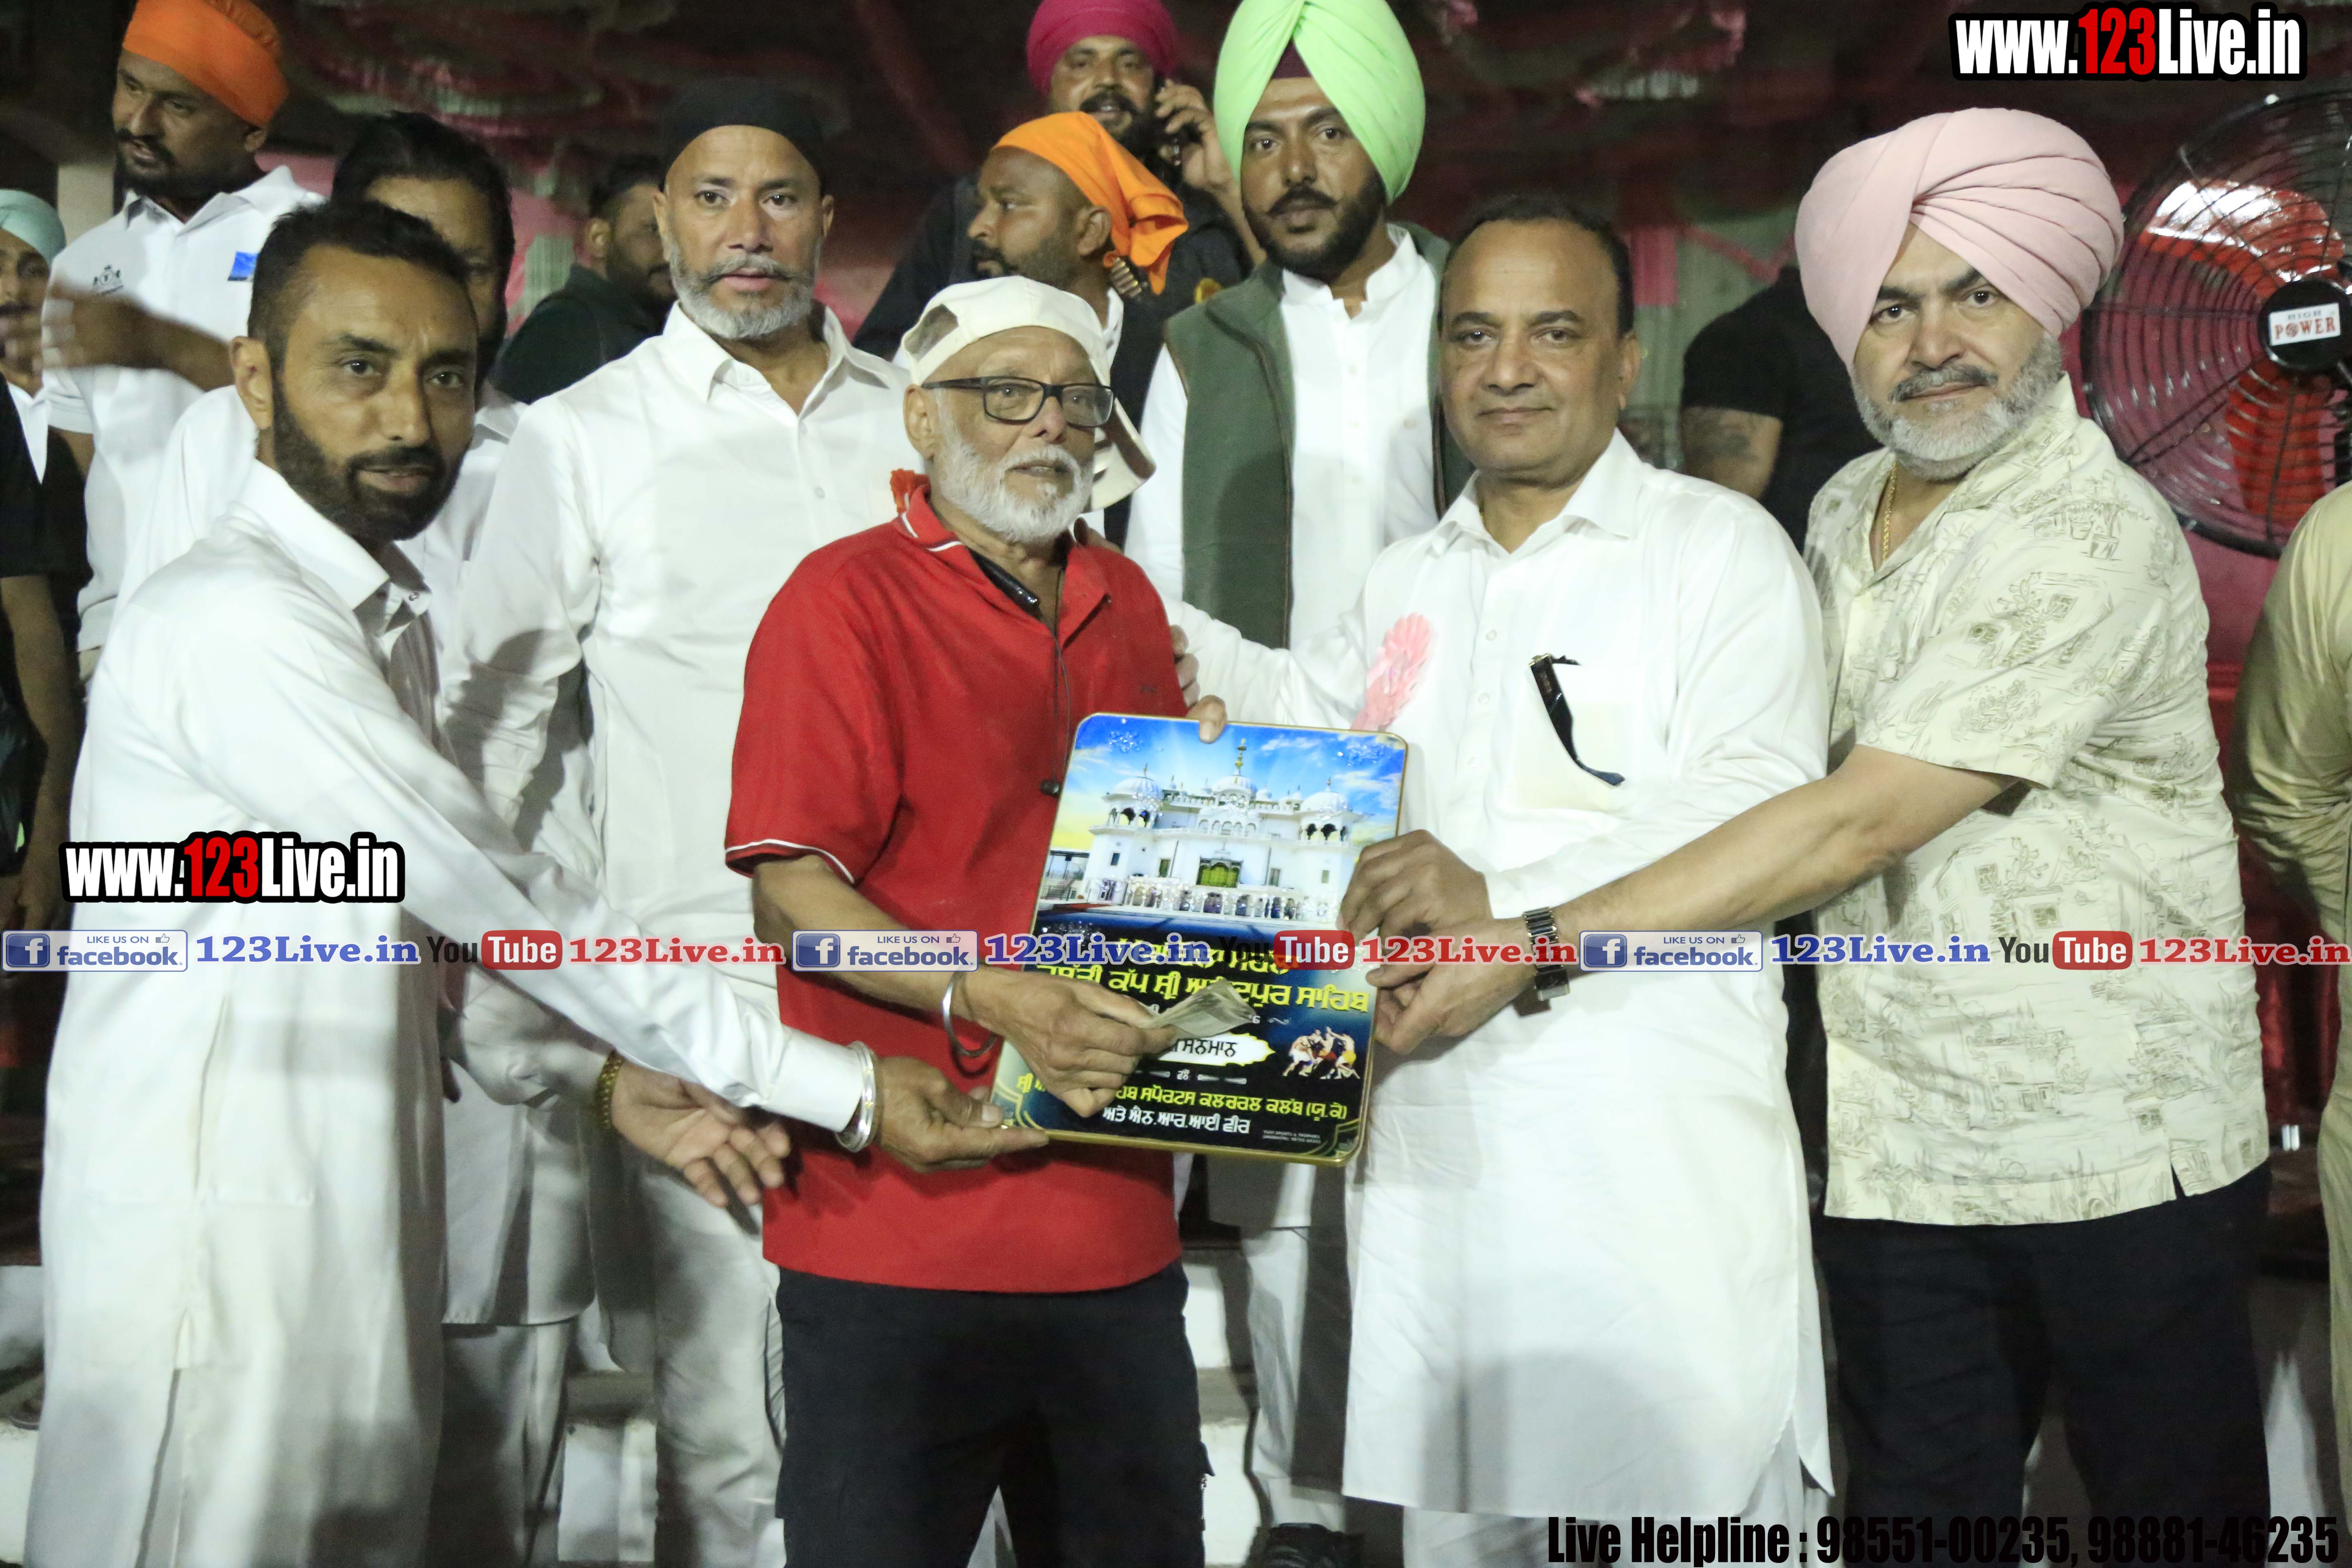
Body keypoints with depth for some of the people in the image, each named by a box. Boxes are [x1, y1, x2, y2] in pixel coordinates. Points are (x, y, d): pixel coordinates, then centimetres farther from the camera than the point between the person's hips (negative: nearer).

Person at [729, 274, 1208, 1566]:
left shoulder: (1127, 605, 14)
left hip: (1116, 1222, 6)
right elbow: (787, 888, -12)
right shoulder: (847, 597, -5)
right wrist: (986, 997, -25)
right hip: (896, 1230, -6)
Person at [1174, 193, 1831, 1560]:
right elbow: (1305, 712, 33)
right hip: (1438, 1128, 6)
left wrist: (1512, 898, -25)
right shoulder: (1408, 579, 17)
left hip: (1662, 1142, -5)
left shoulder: (1721, 546, -3)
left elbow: (1757, 801, -15)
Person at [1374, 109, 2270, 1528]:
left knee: (2176, 1503, 9)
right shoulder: (1844, 516, 9)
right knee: (1918, 1507, 11)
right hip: (1900, 1155, 6)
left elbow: (1855, 827, -23)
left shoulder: (2095, 539, -16)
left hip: (2124, 1157, -5)